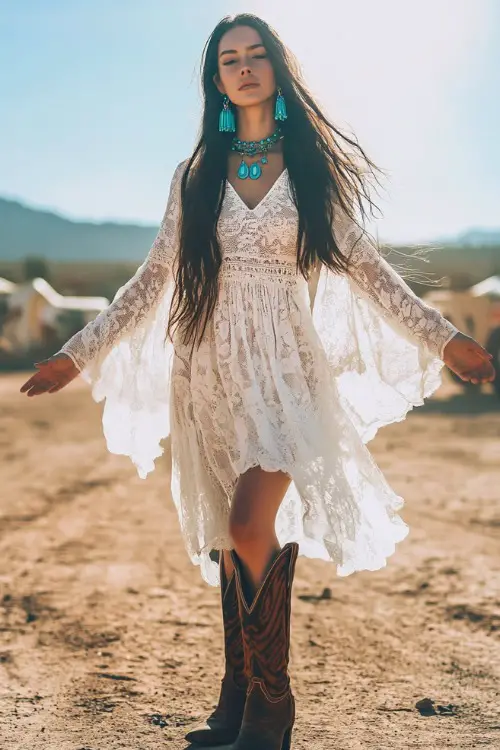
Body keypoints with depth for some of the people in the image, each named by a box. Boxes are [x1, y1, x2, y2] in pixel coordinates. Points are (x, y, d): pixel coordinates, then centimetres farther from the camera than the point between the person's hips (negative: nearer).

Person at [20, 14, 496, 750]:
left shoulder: (313, 166, 7)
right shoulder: (195, 176, 11)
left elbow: (367, 267, 7)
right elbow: (154, 279, 12)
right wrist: (78, 353, 8)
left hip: (283, 365, -3)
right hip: (210, 370, 3)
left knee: (252, 526, -20)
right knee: (229, 541, 6)